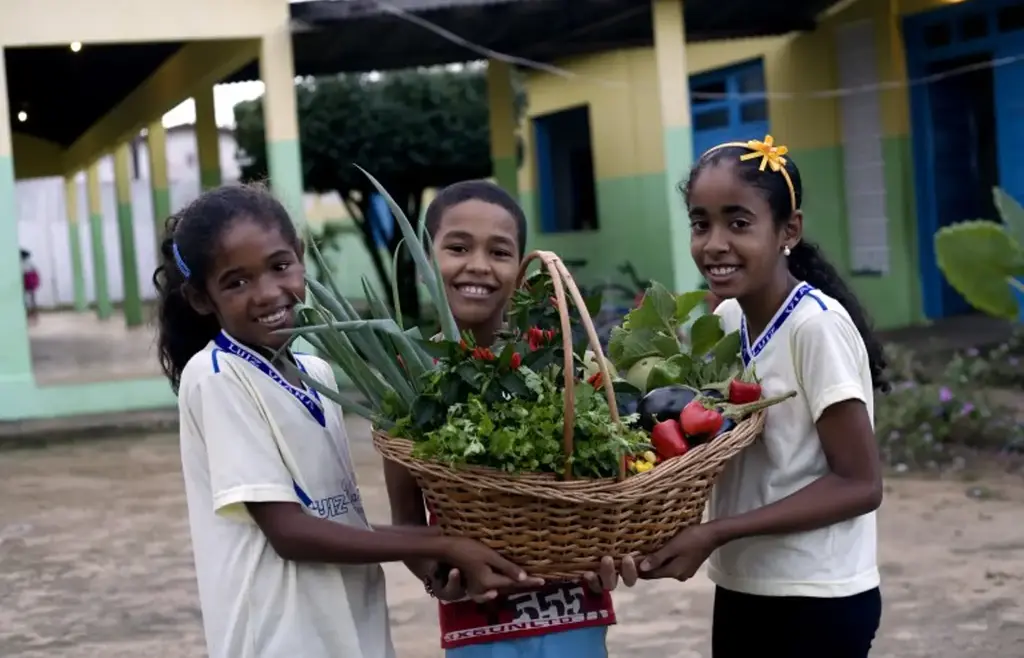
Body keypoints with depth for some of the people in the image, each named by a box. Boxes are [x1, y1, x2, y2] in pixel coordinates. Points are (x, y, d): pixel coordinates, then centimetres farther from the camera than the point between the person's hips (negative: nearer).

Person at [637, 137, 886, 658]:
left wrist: (715, 534, -23)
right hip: (740, 591, 6)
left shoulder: (816, 326, -19)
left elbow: (859, 484, -18)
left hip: (816, 602, -6)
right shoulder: (724, 319, 1)